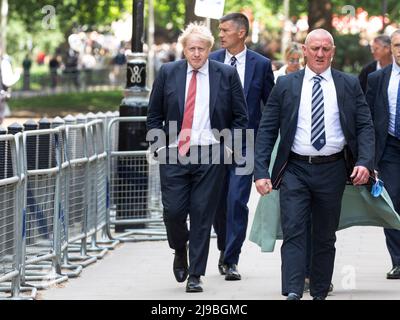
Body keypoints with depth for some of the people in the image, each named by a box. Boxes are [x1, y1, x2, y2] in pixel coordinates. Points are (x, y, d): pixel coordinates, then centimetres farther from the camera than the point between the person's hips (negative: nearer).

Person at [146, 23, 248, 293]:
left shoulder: (226, 75, 2)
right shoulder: (168, 73, 6)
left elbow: (240, 116, 8)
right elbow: (154, 115, 11)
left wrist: (228, 146, 0)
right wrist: (159, 147, 2)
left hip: (210, 154, -1)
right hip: (174, 154, 1)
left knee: (202, 215, 0)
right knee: (173, 211, -5)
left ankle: (195, 275, 8)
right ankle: (180, 252, 27)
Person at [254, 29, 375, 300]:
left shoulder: (349, 85, 5)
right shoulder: (285, 86, 3)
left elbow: (365, 126, 3)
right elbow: (267, 131, 3)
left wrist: (365, 162, -14)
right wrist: (261, 172, -7)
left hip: (332, 170, 1)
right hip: (295, 169, -1)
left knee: (325, 237, 9)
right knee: (294, 232, -12)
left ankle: (320, 294, 19)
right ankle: (293, 293, -20)